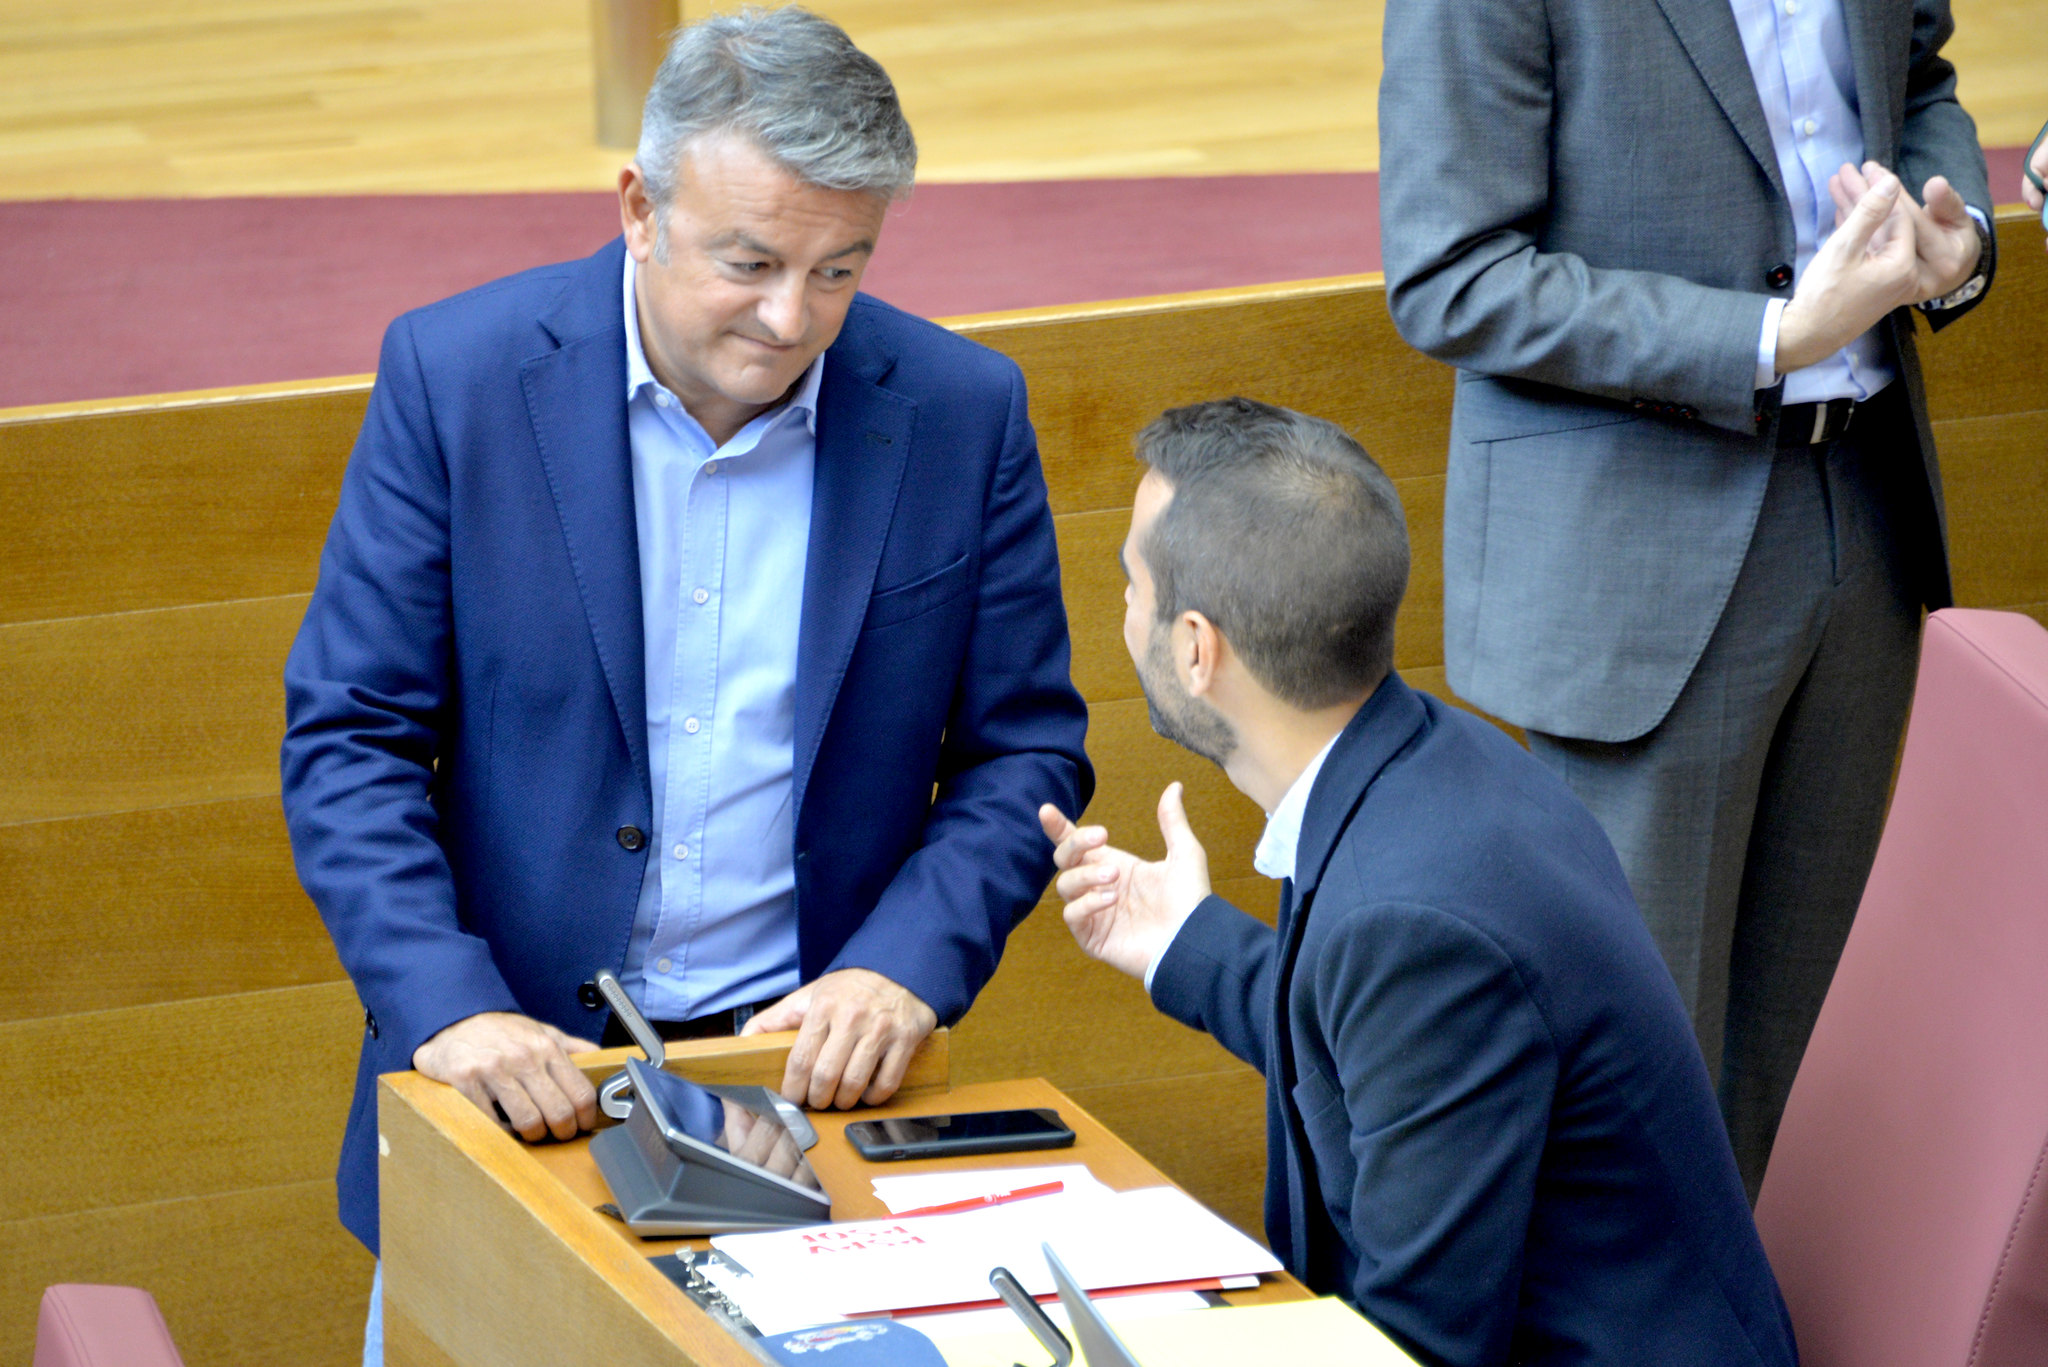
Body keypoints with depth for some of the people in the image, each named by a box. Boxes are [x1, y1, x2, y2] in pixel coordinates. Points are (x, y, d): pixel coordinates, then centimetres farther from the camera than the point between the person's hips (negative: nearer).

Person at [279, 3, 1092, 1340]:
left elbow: (1026, 752, 7)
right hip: (521, 1063, 0)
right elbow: (347, 740, -3)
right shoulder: (458, 374, -5)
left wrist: (907, 968, -11)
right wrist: (446, 1007, -17)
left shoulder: (961, 413, -1)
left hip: (815, 1063, 0)